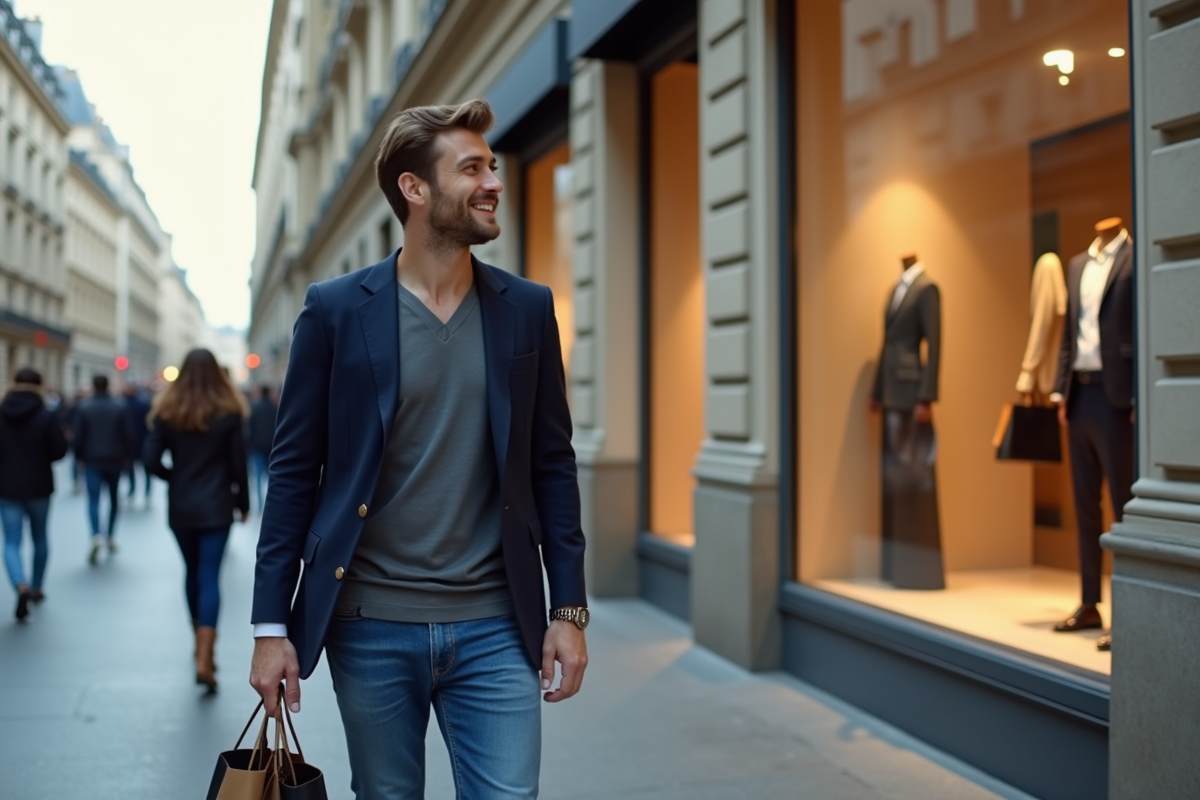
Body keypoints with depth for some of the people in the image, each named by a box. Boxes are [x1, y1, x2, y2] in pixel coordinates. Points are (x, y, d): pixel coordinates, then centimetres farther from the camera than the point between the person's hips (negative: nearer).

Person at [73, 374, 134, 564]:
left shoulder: (84, 408, -4)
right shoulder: (119, 408, -1)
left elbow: (79, 436, -4)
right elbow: (128, 435, -3)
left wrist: (79, 456, 9)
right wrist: (127, 456, 7)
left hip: (92, 461, -2)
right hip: (114, 461, 2)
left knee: (94, 500, -7)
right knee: (113, 498, 17)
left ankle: (96, 536, -28)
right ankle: (111, 537, 23)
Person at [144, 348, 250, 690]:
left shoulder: (168, 411, -1)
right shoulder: (228, 411, -6)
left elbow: (150, 459, -7)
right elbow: (238, 463, -3)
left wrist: (173, 477, 11)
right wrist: (243, 502, 8)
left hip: (180, 507, 3)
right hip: (216, 507, -2)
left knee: (192, 571, 18)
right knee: (210, 576, -6)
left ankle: (201, 644, 30)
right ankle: (204, 659, -16)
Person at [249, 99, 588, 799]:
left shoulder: (528, 309, 3)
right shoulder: (336, 309, -2)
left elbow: (553, 465, 6)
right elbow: (295, 471, -1)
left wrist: (569, 609, 2)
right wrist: (272, 625, -3)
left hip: (495, 628, 1)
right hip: (371, 628, -1)